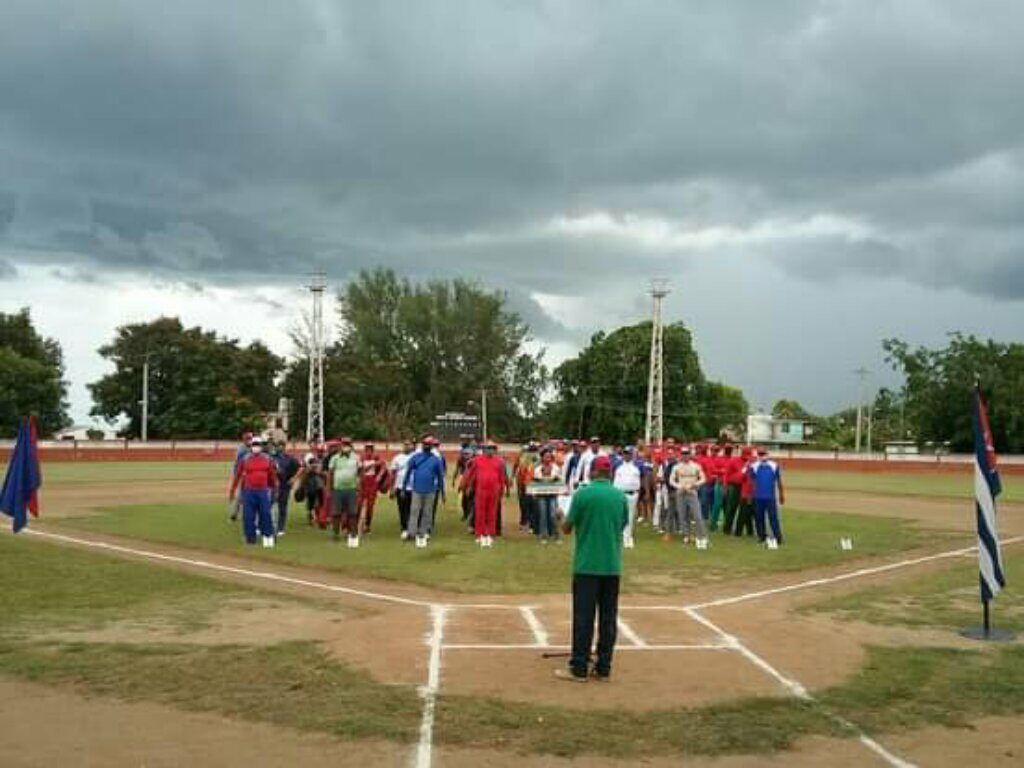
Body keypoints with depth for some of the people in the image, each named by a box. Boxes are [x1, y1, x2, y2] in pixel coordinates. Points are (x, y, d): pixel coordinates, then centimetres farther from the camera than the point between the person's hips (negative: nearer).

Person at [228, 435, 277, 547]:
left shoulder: (267, 460, 6)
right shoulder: (245, 460, 2)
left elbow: (272, 475, 14)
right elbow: (237, 475, 6)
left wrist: (273, 489, 17)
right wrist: (232, 491, 8)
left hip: (263, 492, 0)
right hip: (248, 492, 0)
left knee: (265, 514, -3)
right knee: (248, 516, 2)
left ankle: (268, 537, 5)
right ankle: (250, 537, 12)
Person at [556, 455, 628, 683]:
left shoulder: (583, 494, -8)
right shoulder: (620, 496, 3)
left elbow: (567, 529, -2)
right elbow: (622, 527, 12)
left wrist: (564, 520, 18)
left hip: (587, 565, -3)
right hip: (612, 566, 3)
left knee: (583, 617, 1)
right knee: (608, 618, 9)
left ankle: (579, 669, 3)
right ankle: (604, 668, 13)